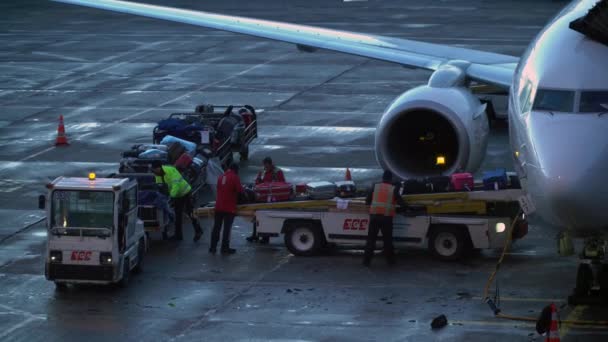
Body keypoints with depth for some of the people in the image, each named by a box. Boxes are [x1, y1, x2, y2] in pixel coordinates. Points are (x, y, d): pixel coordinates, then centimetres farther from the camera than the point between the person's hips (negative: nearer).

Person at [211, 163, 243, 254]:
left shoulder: (221, 177, 12)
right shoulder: (234, 177, -7)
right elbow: (240, 190, -12)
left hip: (219, 206, 6)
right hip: (229, 207, -6)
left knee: (216, 227, 11)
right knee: (227, 228, -2)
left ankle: (213, 247, 13)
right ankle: (225, 248, -2)